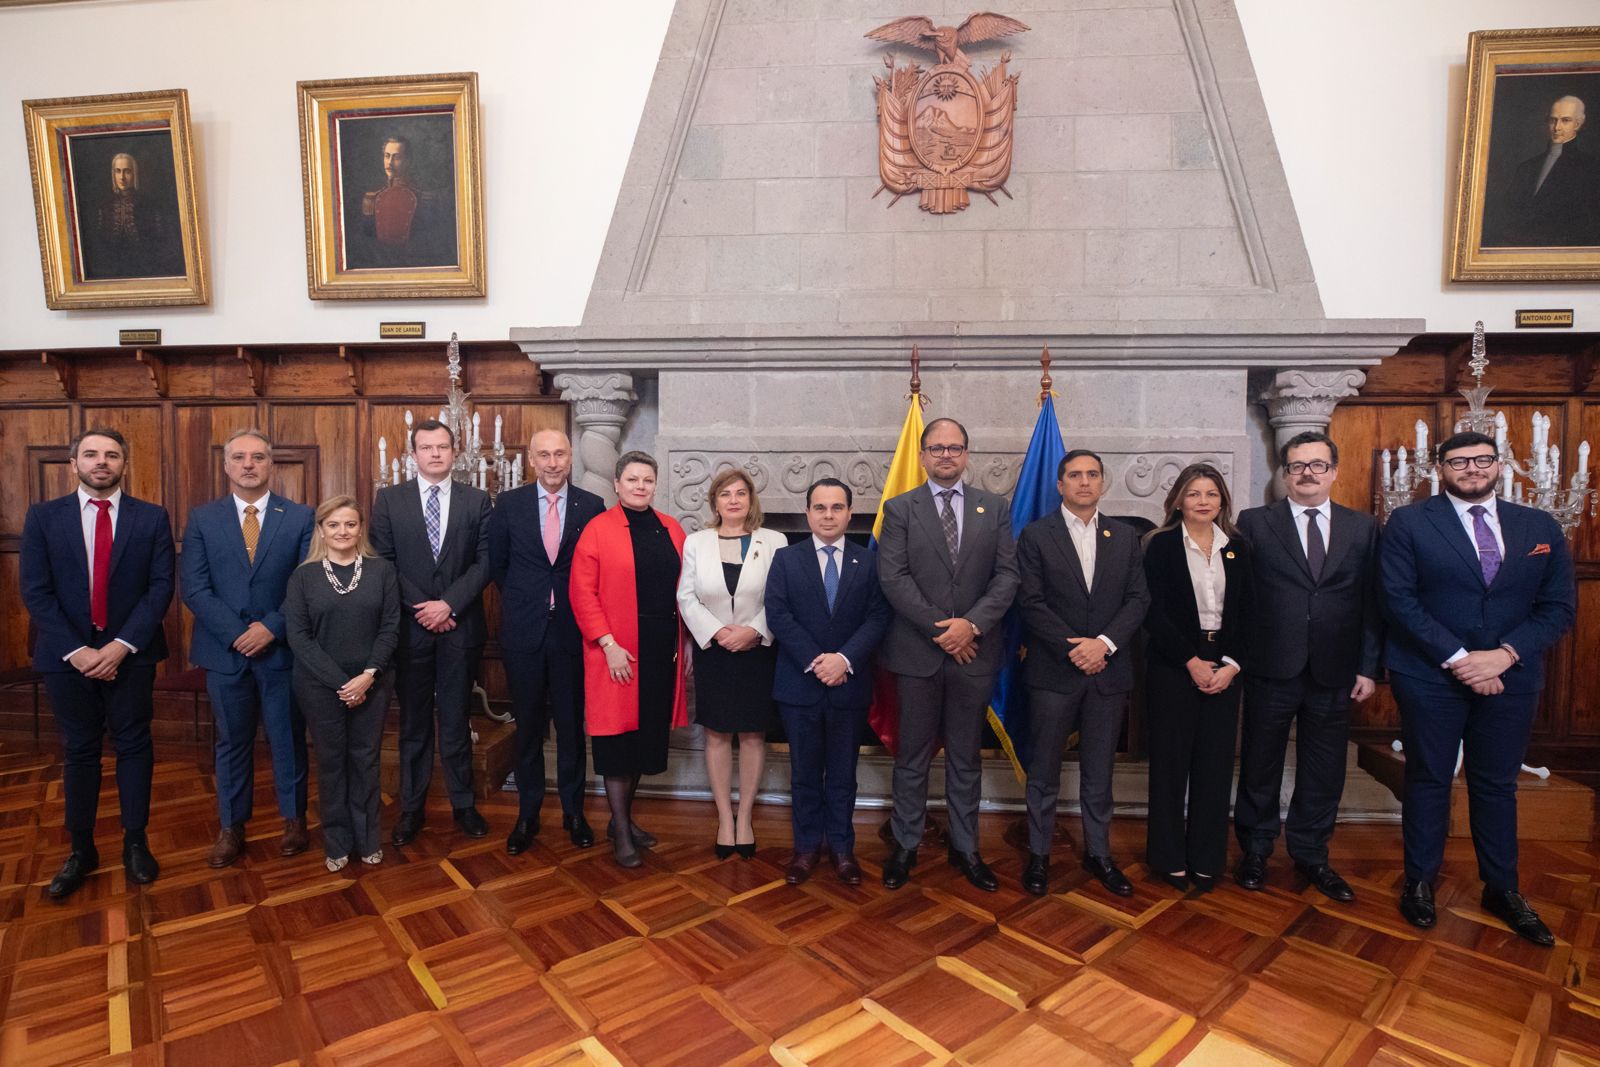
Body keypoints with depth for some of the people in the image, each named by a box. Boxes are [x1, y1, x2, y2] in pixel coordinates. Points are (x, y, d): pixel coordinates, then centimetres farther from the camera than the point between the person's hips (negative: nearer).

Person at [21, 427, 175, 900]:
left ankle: (135, 843, 20)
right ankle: (81, 850, 23)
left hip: (130, 653, -1)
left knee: (134, 746, 7)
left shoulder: (152, 518, 0)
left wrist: (123, 644, -14)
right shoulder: (43, 517, 2)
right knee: (78, 752, 10)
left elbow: (161, 587, -5)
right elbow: (35, 592, -3)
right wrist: (75, 650, -12)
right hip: (67, 655, 1)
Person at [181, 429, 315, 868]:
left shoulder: (300, 517, -1)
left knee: (288, 738, 9)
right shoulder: (202, 519, 3)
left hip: (282, 648, -1)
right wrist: (237, 633, -13)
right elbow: (194, 588, -3)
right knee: (231, 742, 12)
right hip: (225, 650, 1)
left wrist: (271, 627, -15)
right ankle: (231, 828, 25)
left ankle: (294, 819, 25)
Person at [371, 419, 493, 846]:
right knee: (413, 722, 10)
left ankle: (463, 805, 19)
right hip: (410, 626, 0)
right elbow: (383, 562, -1)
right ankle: (411, 808, 21)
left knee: (456, 719, 9)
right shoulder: (389, 499, 4)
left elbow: (484, 561, -2)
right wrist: (421, 608, -10)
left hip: (460, 626, 0)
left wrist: (449, 604, -13)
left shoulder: (477, 501, 4)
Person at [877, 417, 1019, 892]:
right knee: (912, 757, 10)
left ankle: (965, 848, 28)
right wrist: (940, 629, -14)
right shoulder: (900, 509, 1)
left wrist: (971, 624, -15)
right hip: (917, 652, -1)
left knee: (966, 758, 14)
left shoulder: (995, 508, 6)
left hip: (975, 652, 2)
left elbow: (1007, 574, -1)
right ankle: (906, 845, 25)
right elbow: (893, 577, -8)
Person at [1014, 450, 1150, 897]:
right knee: (1044, 771, 7)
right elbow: (1030, 603, -7)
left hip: (1109, 671, 3)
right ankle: (1038, 854, 20)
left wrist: (1104, 642, -12)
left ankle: (1098, 852, 27)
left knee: (1099, 772, 13)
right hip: (1053, 671, -2)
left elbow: (1138, 599, 3)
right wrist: (1073, 648, -14)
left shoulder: (1125, 537, 9)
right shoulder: (1036, 535, -1)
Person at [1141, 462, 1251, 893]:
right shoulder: (1161, 545, -3)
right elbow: (1154, 612, -8)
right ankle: (1169, 858, 16)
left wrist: (1232, 664, -7)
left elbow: (1246, 613, 6)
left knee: (1216, 764, 6)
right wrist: (1192, 662, -13)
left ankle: (1206, 859, 20)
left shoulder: (1238, 548, 9)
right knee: (1170, 763, 4)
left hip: (1224, 669, 4)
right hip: (1173, 666, -3)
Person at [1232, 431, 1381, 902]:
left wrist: (1368, 667, 1)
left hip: (1334, 672, 2)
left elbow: (1373, 603, 5)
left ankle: (1311, 854, 31)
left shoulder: (1363, 528, 7)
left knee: (1323, 773, 12)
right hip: (1272, 668, -2)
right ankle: (1255, 850, 28)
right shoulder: (1254, 523, -1)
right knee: (1260, 766, 11)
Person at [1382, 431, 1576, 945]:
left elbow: (1559, 606, 2)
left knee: (1497, 784, 14)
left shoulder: (1541, 528, 6)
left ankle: (1502, 889, 30)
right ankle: (1419, 882, 23)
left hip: (1511, 678, 3)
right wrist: (1457, 658, -17)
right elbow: (1400, 599, -11)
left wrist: (1505, 654, -13)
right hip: (1429, 677, -3)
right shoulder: (1408, 523, -5)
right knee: (1428, 780, 9)